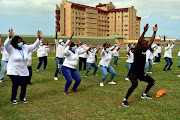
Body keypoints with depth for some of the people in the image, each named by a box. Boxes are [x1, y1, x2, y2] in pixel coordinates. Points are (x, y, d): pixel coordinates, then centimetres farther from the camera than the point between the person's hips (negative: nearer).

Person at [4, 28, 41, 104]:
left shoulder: (26, 48, 6)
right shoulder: (11, 49, -7)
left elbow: (34, 45, 8)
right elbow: (6, 44, -25)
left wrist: (39, 38, -6)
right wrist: (10, 37, -42)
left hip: (24, 71, 4)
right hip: (13, 71, -4)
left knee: (24, 85, 3)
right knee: (15, 85, -8)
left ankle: (22, 98, 25)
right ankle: (13, 99, 14)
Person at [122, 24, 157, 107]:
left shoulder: (144, 50, 8)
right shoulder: (137, 50, -12)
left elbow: (151, 41, 11)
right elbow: (139, 42, -30)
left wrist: (154, 32, 6)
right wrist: (144, 32, -39)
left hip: (141, 73, 9)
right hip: (133, 72, -9)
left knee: (152, 82, 15)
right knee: (135, 84, -32)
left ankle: (144, 95, 35)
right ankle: (125, 100, -18)